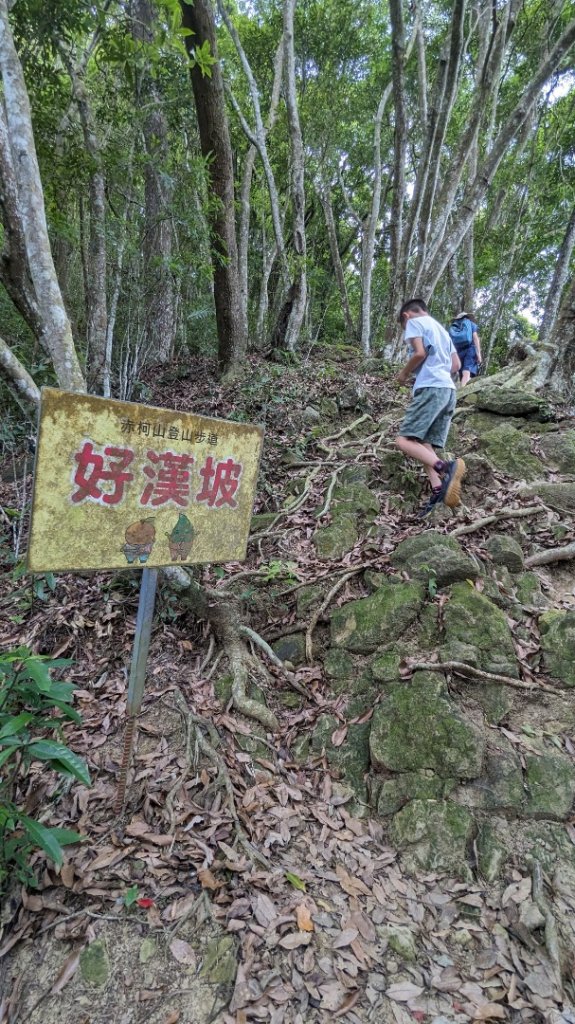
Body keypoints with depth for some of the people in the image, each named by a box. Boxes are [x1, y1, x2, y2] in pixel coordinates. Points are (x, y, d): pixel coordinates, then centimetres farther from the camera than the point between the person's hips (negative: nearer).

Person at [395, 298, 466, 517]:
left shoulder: (414, 322, 6)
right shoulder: (440, 328, 30)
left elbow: (419, 353, -11)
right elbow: (456, 364, 25)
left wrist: (404, 374, 4)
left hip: (430, 388, -8)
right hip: (448, 389, 8)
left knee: (404, 441, -15)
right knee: (425, 445, 2)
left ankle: (447, 468, -33)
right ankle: (438, 491, -15)